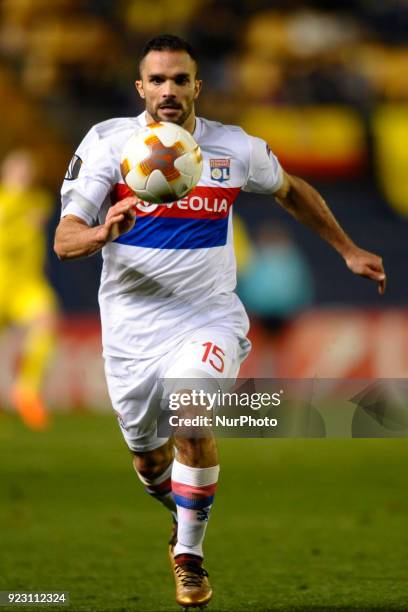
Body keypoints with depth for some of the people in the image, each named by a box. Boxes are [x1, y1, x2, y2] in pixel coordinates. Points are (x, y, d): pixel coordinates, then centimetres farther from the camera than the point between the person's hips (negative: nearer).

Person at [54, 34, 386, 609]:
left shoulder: (235, 147, -1)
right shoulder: (109, 142, -6)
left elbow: (291, 191, 20)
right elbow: (64, 239, -11)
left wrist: (348, 250, 24)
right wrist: (104, 233, -33)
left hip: (208, 317, -1)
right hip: (132, 327, 1)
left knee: (194, 422, -25)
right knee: (150, 459, 12)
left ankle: (190, 554, -6)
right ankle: (185, 515, 48)